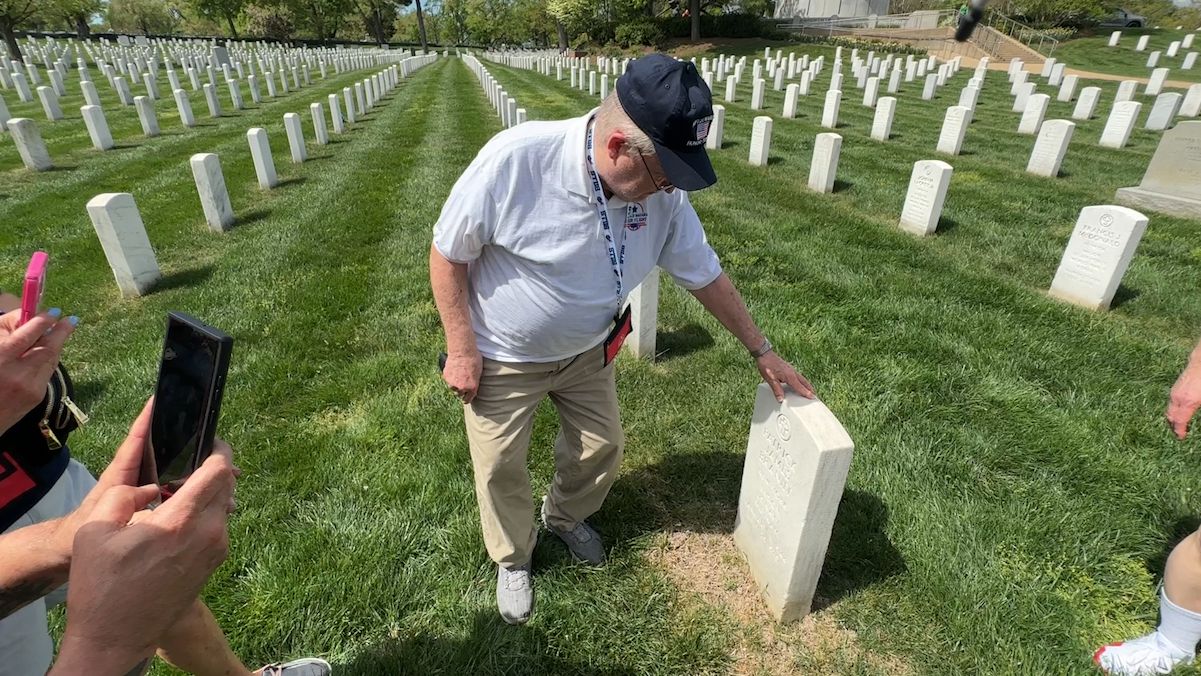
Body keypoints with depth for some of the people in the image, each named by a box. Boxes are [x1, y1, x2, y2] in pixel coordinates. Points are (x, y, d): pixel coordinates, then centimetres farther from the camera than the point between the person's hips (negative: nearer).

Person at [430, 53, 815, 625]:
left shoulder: (664, 193, -17)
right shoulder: (515, 158, -32)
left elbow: (705, 274, -4)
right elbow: (448, 252, -19)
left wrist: (760, 351, 3)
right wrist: (461, 351, -16)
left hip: (586, 353, 4)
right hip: (502, 360, -3)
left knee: (602, 448, 17)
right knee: (500, 467, 12)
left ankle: (566, 517, 51)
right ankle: (512, 560, 44)